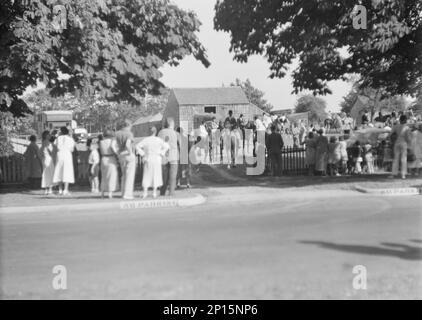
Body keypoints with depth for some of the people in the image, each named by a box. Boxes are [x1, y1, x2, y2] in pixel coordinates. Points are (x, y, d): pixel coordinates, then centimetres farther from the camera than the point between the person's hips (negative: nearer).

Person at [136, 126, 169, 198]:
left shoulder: (146, 140, -2)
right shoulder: (159, 140, -5)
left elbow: (138, 147, -8)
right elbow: (166, 146, -10)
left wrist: (143, 154, -3)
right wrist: (161, 154, -4)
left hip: (148, 160, 1)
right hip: (156, 160, -1)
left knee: (147, 176, 7)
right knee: (156, 176, 5)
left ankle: (145, 192, 0)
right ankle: (154, 192, 2)